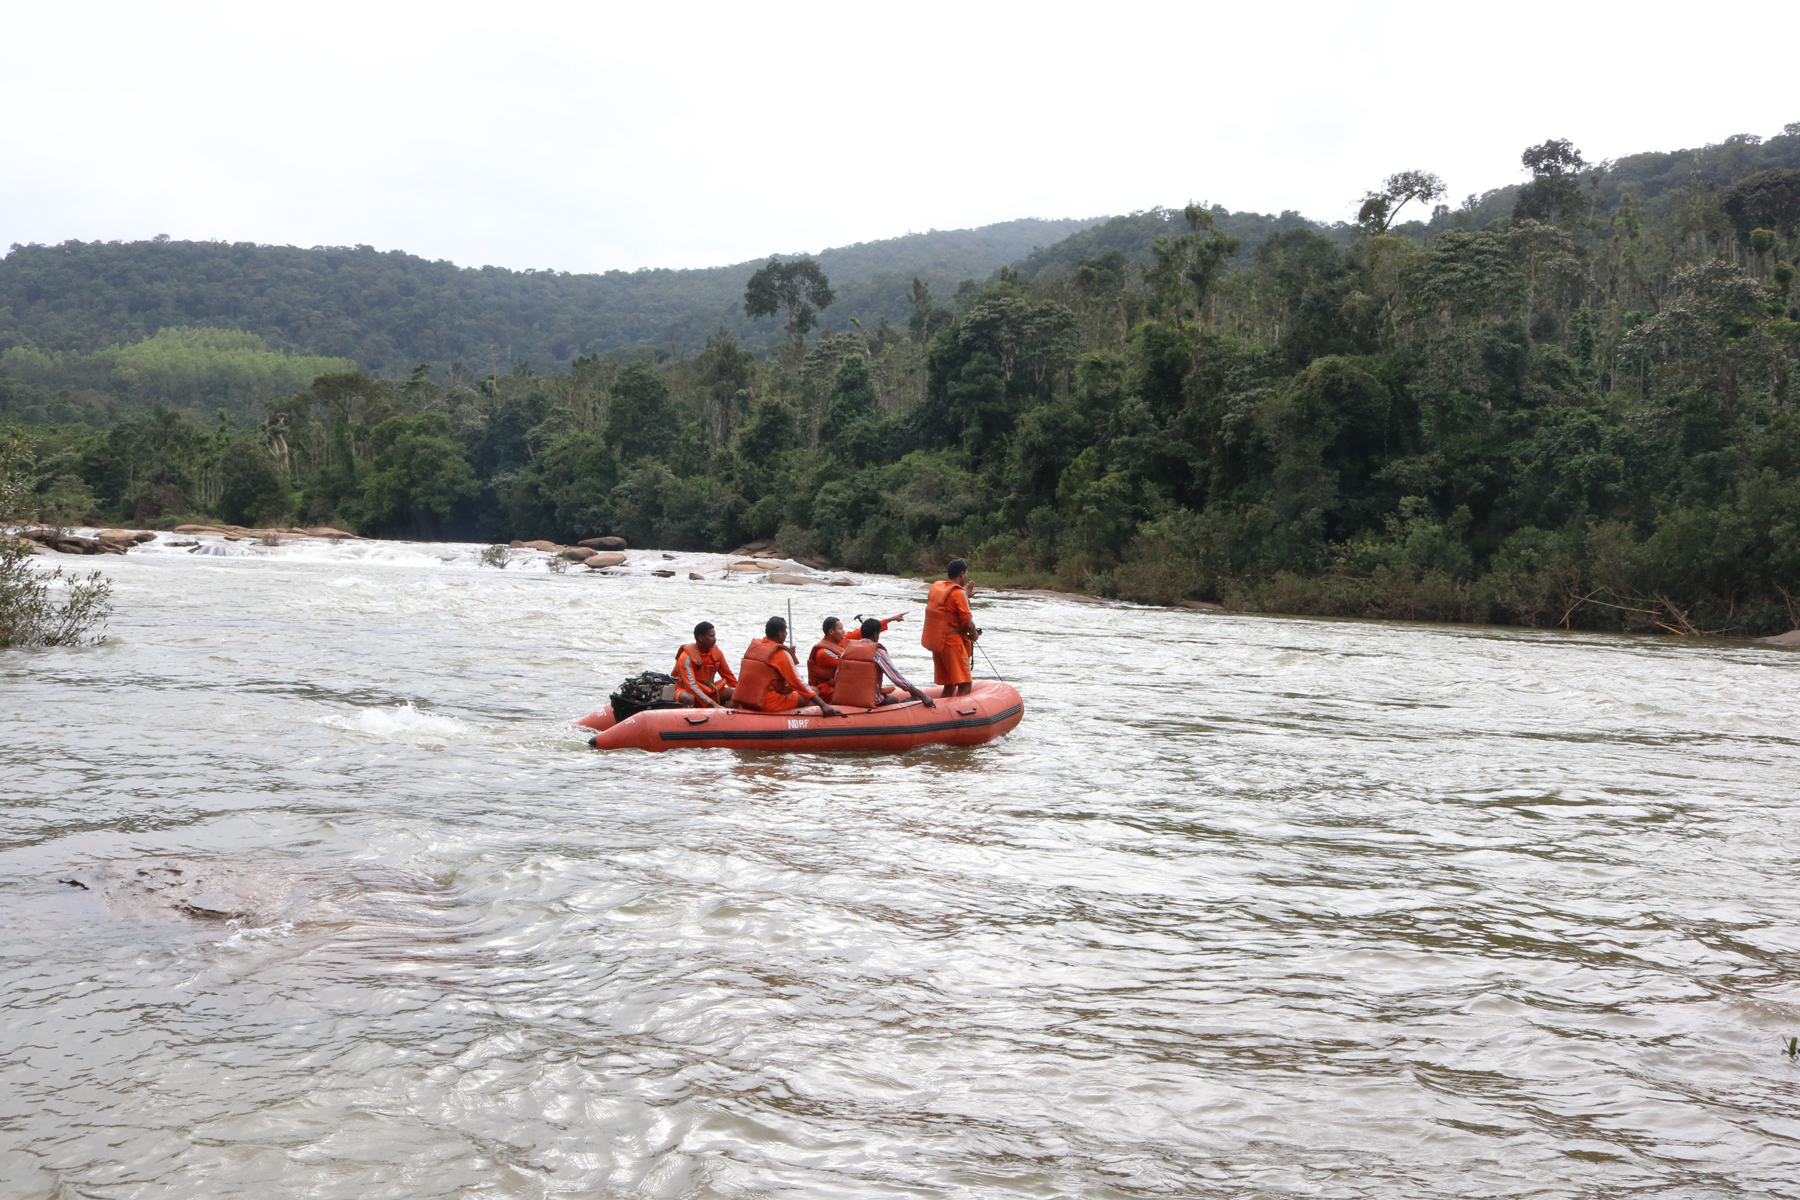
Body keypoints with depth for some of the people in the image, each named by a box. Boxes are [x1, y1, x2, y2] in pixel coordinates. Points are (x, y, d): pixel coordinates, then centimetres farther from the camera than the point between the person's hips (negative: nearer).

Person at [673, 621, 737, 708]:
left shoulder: (716, 652, -1)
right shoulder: (686, 657, -20)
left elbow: (728, 675, 12)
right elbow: (691, 685, -28)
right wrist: (713, 704, -35)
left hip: (708, 691, 6)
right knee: (688, 698, -40)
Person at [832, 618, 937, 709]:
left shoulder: (849, 648, 4)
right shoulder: (878, 651, -11)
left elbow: (837, 676, 5)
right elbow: (898, 678, -14)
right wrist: (922, 695, -13)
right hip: (869, 700, -5)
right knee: (894, 700, 27)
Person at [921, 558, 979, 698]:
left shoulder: (935, 587, 11)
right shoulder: (958, 593, -12)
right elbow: (967, 622, -15)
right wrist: (974, 634, 4)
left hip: (935, 641, 8)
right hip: (952, 643, -8)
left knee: (949, 686, 16)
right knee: (964, 687, -10)